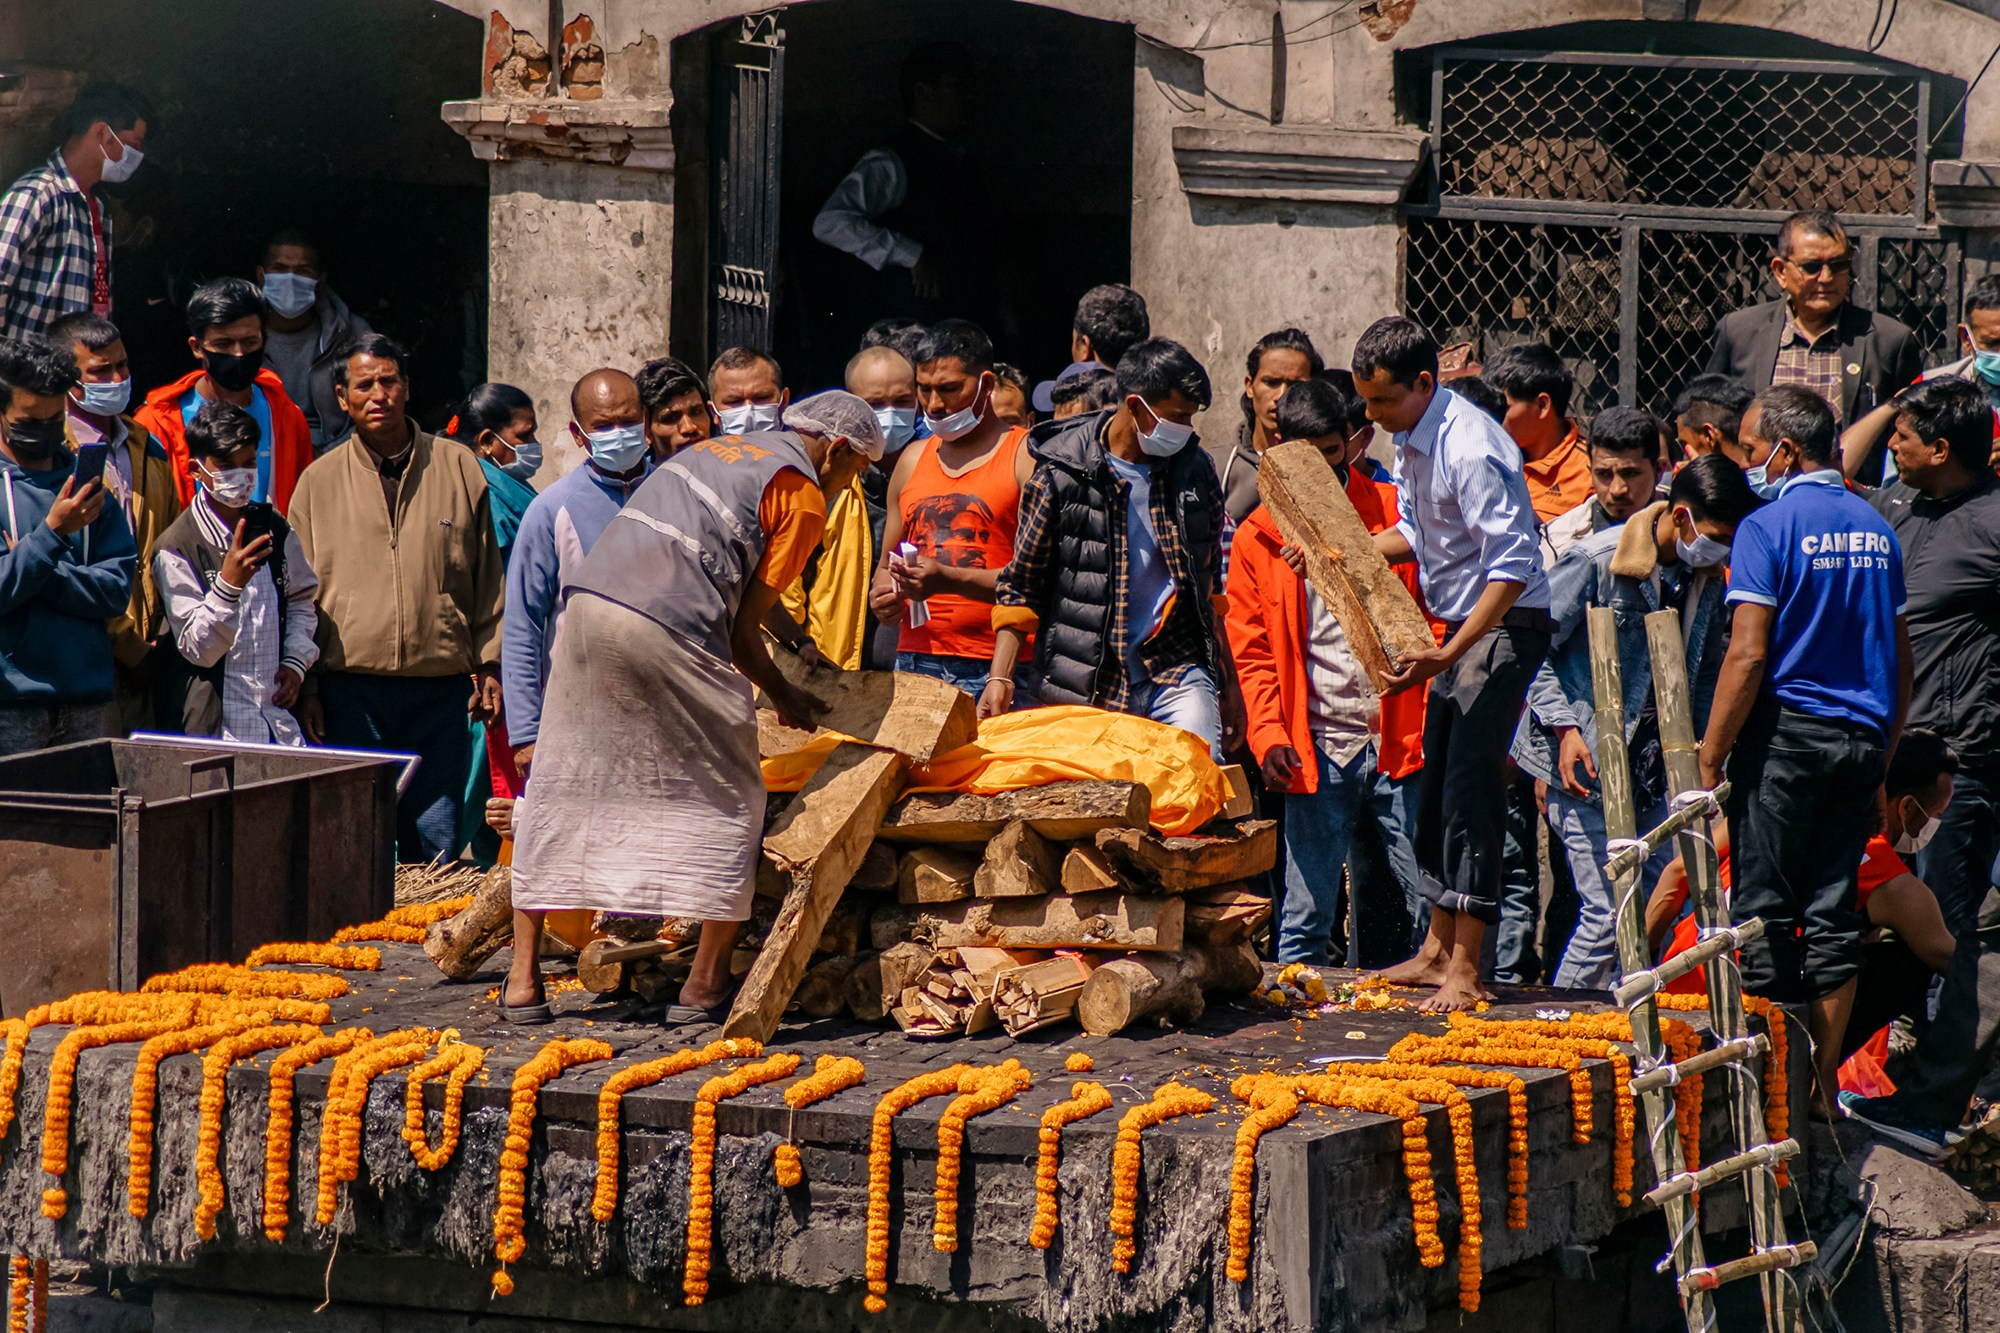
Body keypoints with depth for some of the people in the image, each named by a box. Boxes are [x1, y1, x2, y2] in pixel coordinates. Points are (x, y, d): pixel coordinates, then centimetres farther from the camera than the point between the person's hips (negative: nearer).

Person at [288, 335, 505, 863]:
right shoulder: (319, 482, 7)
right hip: (350, 688, 0)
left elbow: (487, 579, 12)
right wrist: (305, 686, 3)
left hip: (442, 689, 0)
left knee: (434, 847, 0)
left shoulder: (459, 469, 8)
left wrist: (488, 665, 6)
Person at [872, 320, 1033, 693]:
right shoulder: (913, 461, 20)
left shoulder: (1026, 457, 1)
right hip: (915, 660, 5)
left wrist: (948, 578, -19)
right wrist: (883, 595, 5)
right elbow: (887, 561, 28)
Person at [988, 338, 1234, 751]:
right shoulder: (1061, 473, -2)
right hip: (1086, 682, -2)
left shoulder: (1194, 469, 9)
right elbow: (1021, 586, 3)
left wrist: (1229, 683, 20)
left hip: (1177, 672, 2)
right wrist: (1001, 678, -8)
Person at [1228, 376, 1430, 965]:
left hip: (1394, 740, 1)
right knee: (1309, 907, -4)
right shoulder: (1260, 535, 8)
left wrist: (1431, 717, -1)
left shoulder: (1391, 512, 9)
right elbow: (1251, 650, 7)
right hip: (1316, 750, -1)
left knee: (1404, 909, 5)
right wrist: (1268, 736, -9)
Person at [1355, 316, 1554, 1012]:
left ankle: (1464, 970, -9)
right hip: (1459, 628, 10)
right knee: (1436, 789, 13)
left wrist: (1447, 654, -33)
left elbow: (1512, 566, -28)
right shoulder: (1412, 441, 6)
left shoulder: (1470, 450, -24)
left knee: (1470, 792, -11)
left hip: (1504, 628, -10)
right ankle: (1437, 949, 23)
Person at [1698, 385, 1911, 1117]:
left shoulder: (1767, 527, -9)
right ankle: (1821, 1082, 9)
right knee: (1834, 911, 8)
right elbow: (1901, 660, 14)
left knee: (1765, 909, 0)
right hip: (1861, 738, 6)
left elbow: (1749, 653, -15)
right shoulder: (1875, 529, 11)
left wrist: (1709, 759, -11)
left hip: (1788, 729, -6)